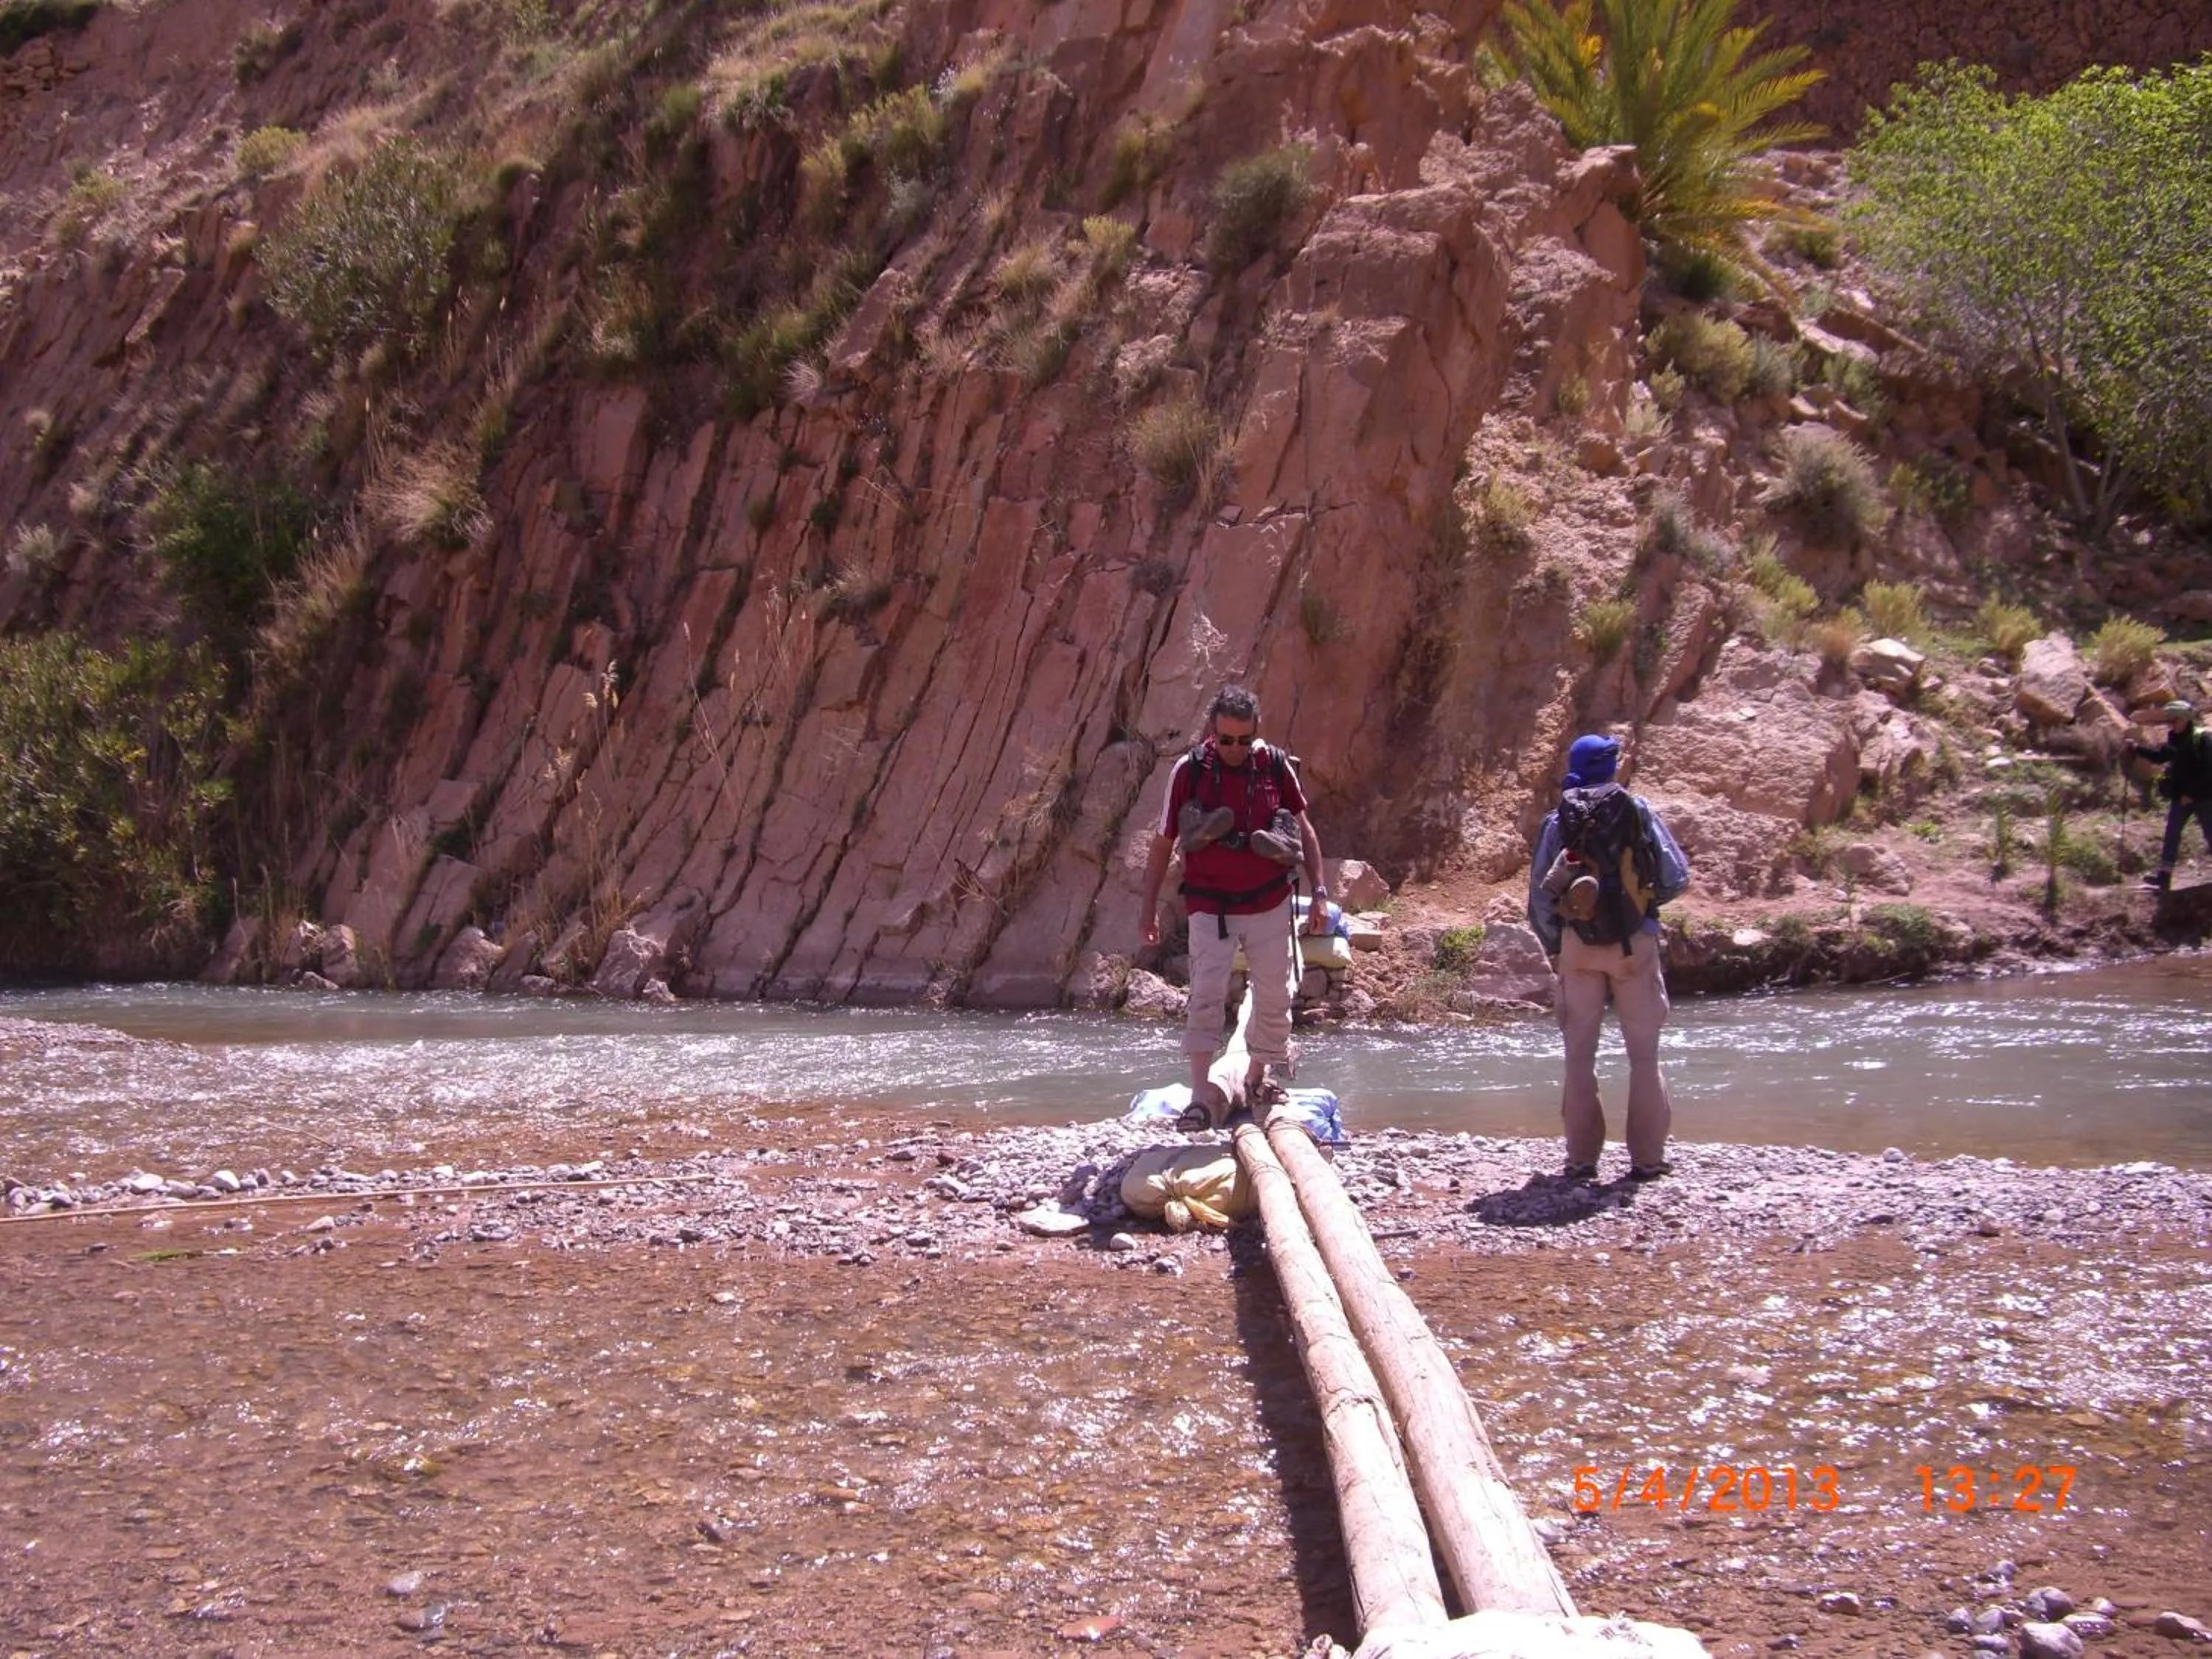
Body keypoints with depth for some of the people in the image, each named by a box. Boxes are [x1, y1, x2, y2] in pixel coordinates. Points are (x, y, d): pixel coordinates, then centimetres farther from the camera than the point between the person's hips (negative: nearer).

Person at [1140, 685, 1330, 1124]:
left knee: (1275, 997, 9)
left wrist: (1319, 892, 4)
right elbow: (1163, 842, -1)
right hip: (1210, 907, -2)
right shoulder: (1189, 771, -10)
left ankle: (1257, 1079, 30)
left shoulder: (1277, 766, -5)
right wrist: (1150, 907, 2)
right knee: (1206, 996, -14)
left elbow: (1304, 829, 8)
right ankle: (1200, 1095, -13)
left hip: (1270, 905, 3)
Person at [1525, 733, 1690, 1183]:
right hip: (1635, 943, -1)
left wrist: (1552, 949, 13)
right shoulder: (1637, 810, -1)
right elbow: (1677, 878, -3)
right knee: (1644, 1054, 6)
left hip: (1578, 945, 1)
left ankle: (1582, 1158, 6)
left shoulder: (1558, 820, 2)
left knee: (1580, 1054, 8)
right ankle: (1647, 1158, 5)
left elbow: (1539, 896, 0)